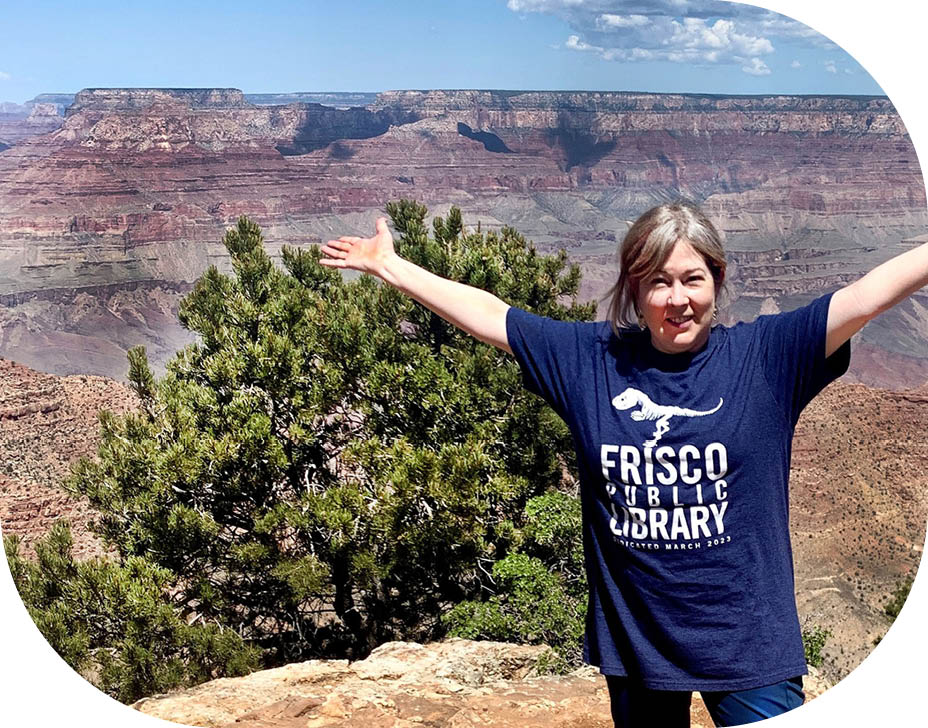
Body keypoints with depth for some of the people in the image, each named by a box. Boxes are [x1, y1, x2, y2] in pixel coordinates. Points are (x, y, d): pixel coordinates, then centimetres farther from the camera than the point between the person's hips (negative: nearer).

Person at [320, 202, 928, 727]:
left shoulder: (765, 354, -5)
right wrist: (389, 265, 8)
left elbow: (868, 294, -12)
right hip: (634, 643, 2)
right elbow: (487, 315, 5)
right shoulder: (590, 358, 0)